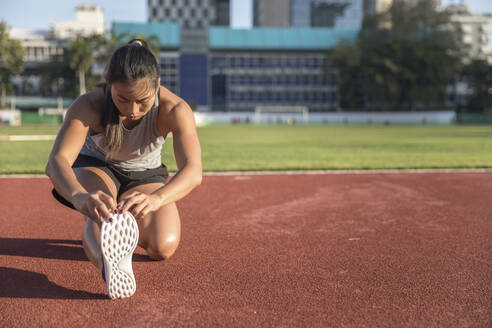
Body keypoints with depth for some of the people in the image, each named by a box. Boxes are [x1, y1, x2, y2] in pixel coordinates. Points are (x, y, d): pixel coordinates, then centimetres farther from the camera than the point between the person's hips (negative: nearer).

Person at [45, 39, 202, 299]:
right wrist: (79, 195, -70)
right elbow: (57, 161, -47)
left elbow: (193, 171, -46)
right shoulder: (89, 106, -33)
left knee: (163, 248, -16)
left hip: (146, 174, 1)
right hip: (95, 168, -1)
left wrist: (155, 198, -68)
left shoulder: (174, 109, -33)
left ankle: (125, 226, 13)